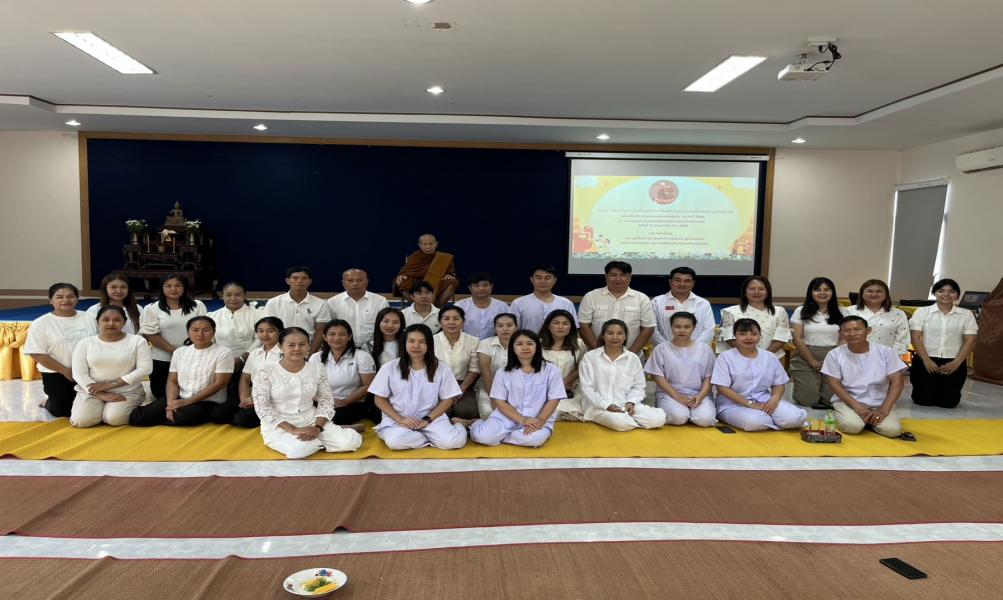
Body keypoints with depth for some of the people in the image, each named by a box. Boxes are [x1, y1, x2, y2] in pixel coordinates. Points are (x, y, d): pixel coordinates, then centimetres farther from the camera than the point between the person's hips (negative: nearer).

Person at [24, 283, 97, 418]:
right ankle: (48, 403, 39)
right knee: (63, 411, 6)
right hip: (57, 376, -3)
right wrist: (65, 370, -14)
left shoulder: (88, 318, 2)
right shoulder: (40, 323, -8)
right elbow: (37, 353, -11)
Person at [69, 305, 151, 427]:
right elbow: (79, 374, -1)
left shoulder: (137, 341, -2)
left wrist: (109, 385, -14)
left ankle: (126, 407, 8)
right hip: (92, 391, 2)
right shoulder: (85, 343, 4)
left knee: (114, 419, -26)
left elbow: (144, 369, -10)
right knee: (82, 420, -21)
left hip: (127, 391, -2)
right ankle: (102, 408, 11)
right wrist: (102, 395, -15)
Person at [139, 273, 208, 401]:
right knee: (163, 397, 7)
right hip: (162, 361, -1)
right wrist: (174, 351, -13)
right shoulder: (152, 309, -1)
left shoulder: (197, 305, 5)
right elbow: (150, 334, -7)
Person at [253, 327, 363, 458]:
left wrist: (317, 428, -15)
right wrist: (293, 429, -20)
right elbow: (262, 408, -12)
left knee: (351, 441, -20)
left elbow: (326, 401, 3)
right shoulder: (265, 372, -10)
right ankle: (324, 441, -4)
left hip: (311, 421, 2)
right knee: (298, 450, -36)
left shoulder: (317, 369, 0)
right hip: (278, 427, -2)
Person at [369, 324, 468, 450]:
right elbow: (380, 400, 2)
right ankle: (434, 438, -10)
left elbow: (447, 399, 3)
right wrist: (400, 419, -12)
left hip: (432, 418, -1)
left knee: (453, 441, -29)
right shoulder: (390, 368, -1)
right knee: (395, 441, -34)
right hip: (397, 419, 1)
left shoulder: (441, 369, 0)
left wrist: (427, 420, -11)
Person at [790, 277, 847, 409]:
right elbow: (797, 339, -3)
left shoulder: (840, 313, 7)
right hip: (806, 361, -1)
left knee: (832, 400, -6)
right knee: (807, 400, -8)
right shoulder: (801, 311, 2)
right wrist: (813, 361, -9)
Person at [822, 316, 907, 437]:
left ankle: (872, 420, 9)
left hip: (879, 403, 2)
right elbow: (834, 384, -6)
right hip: (848, 401, -1)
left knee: (892, 430, -24)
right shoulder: (835, 355, -5)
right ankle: (849, 415, 5)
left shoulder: (885, 351, -4)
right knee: (851, 426, -30)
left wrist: (884, 410, -15)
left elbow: (897, 381, -5)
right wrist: (857, 407, -18)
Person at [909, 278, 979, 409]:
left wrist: (956, 363, -11)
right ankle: (931, 392, 35)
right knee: (923, 400, -1)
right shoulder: (922, 312, 1)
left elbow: (970, 341, 1)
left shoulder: (966, 314, 5)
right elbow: (915, 338, -3)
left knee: (949, 402, 2)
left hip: (954, 363, 1)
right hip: (925, 361, -1)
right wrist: (926, 360, -13)